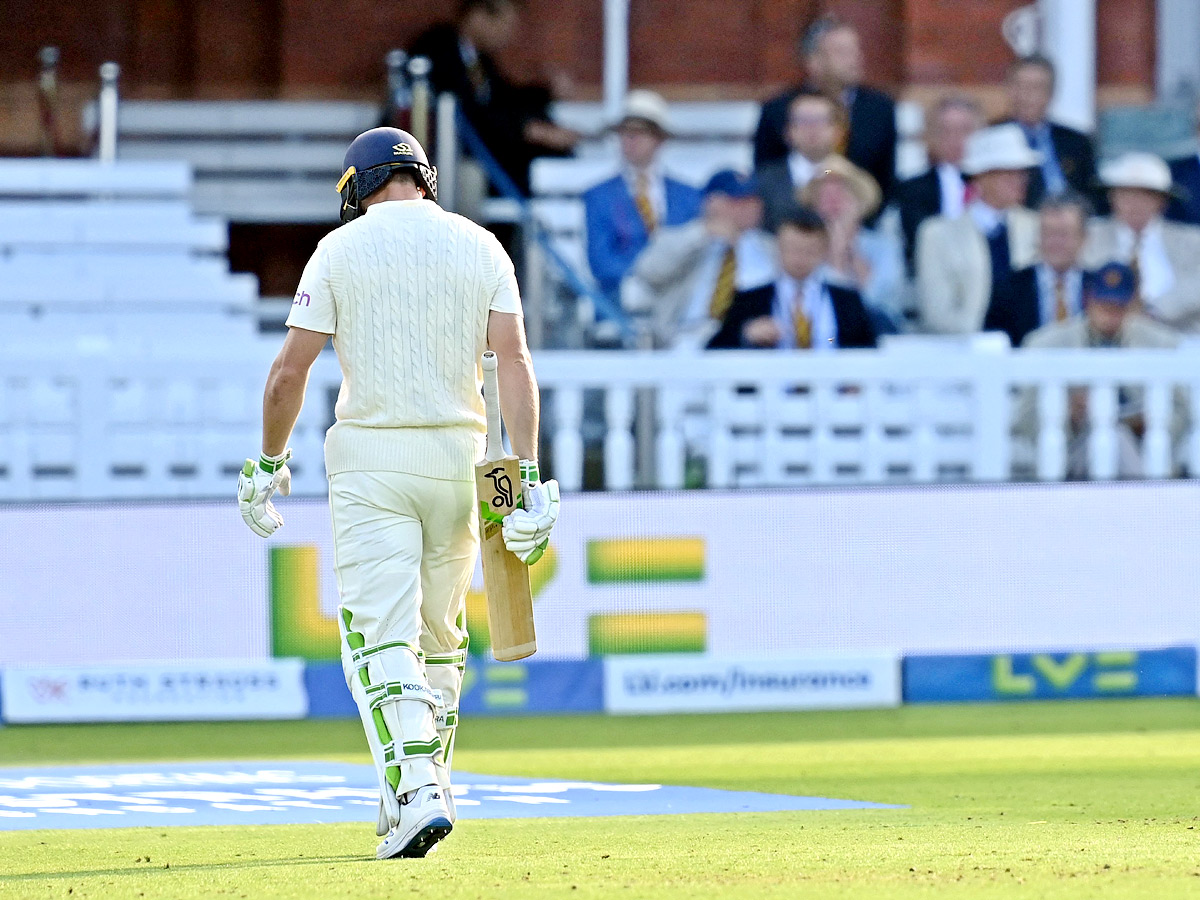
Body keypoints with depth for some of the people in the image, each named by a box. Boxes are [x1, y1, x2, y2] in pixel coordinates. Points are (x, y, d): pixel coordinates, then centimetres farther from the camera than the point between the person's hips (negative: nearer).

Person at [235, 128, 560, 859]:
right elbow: (515, 361, -6)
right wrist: (528, 473, -8)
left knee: (380, 633, -7)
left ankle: (416, 791, -23)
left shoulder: (341, 248, -1)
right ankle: (429, 785, 26)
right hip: (457, 455, 3)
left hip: (370, 456, -3)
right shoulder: (479, 246, 5)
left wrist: (271, 463, 7)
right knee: (439, 631, 18)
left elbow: (290, 370, -5)